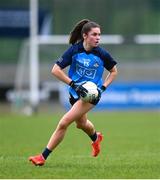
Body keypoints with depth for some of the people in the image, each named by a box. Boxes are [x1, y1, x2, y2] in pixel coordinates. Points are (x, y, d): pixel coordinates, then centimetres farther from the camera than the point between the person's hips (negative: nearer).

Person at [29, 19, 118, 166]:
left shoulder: (102, 54, -13)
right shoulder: (74, 50, -13)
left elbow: (114, 71, 5)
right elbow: (55, 70, -13)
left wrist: (103, 88, -8)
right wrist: (73, 84, -21)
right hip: (75, 93, 4)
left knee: (64, 123, -18)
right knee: (81, 123, 29)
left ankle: (44, 156, -11)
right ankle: (96, 137, 65)